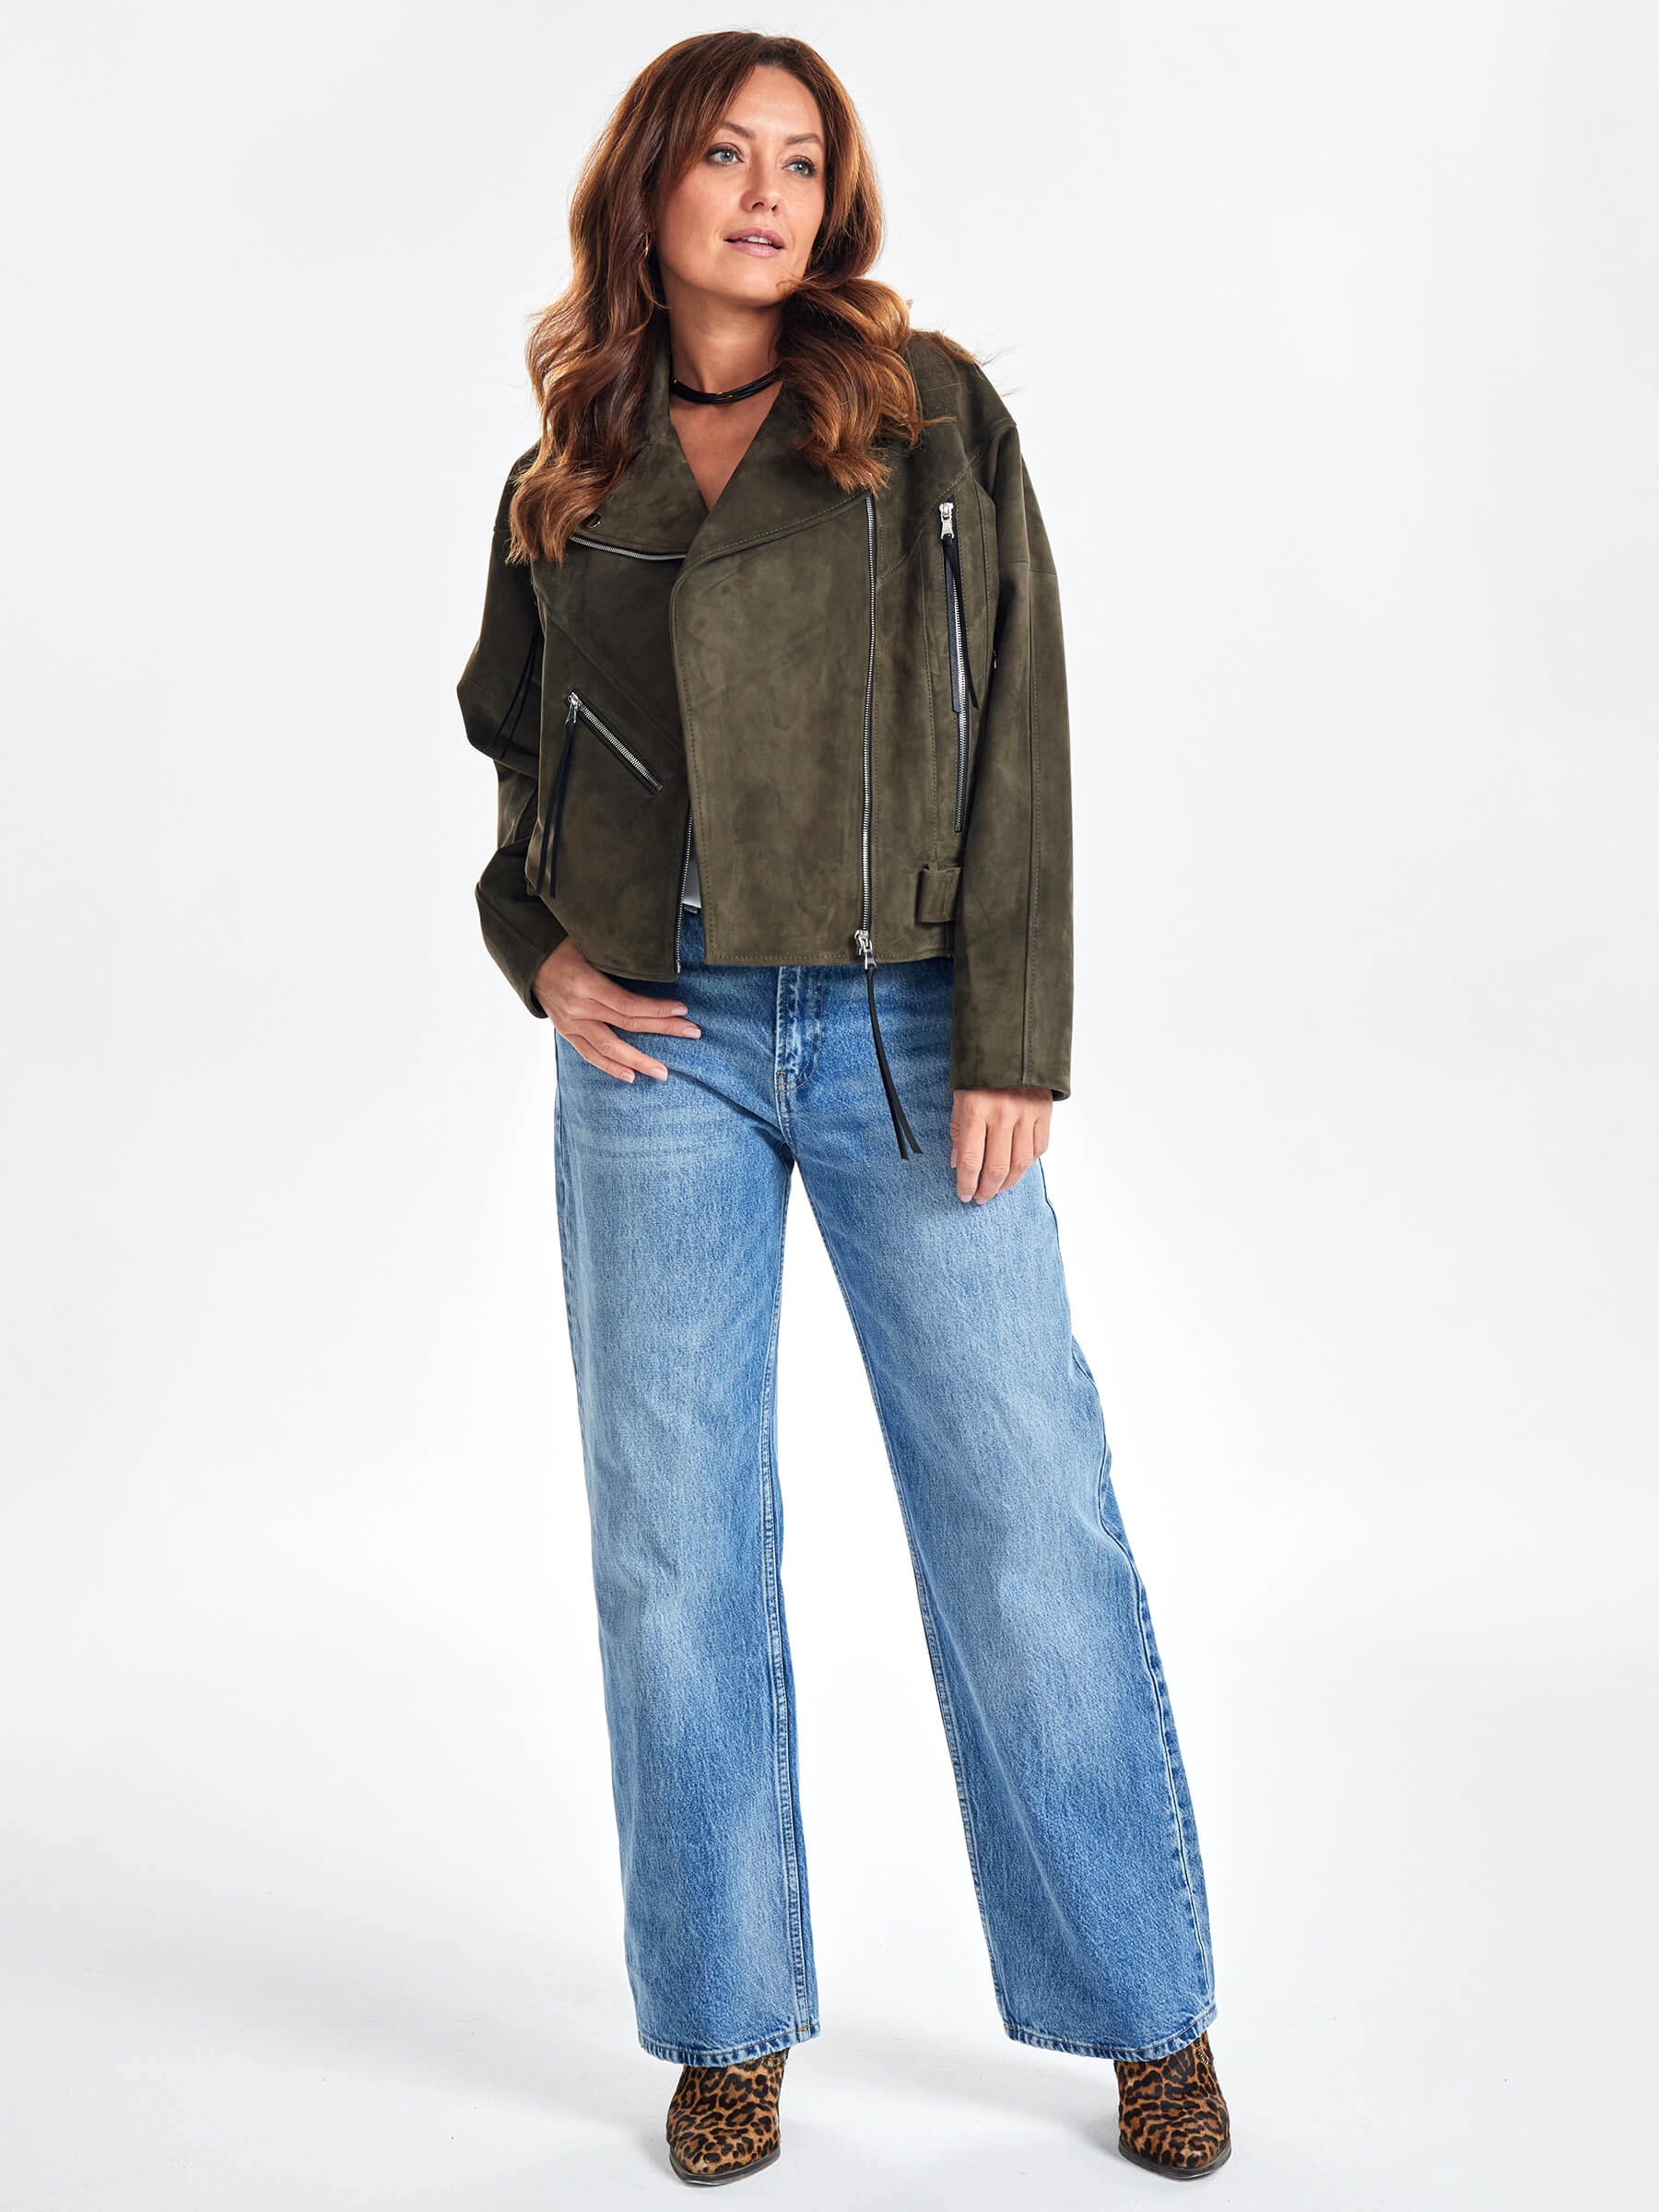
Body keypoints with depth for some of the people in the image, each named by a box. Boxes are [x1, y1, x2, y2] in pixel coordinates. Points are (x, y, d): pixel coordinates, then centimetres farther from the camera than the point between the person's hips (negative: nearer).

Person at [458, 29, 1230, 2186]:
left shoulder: (932, 415, 4)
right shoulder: (563, 480, 12)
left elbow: (1018, 734, -2)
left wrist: (1015, 1041, -9)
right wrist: (537, 946, 5)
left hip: (907, 1028, -2)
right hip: (658, 1041, 3)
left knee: (1025, 1509, -1)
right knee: (673, 1539, 5)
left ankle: (1146, 2012, 17)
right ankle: (729, 2026, 21)